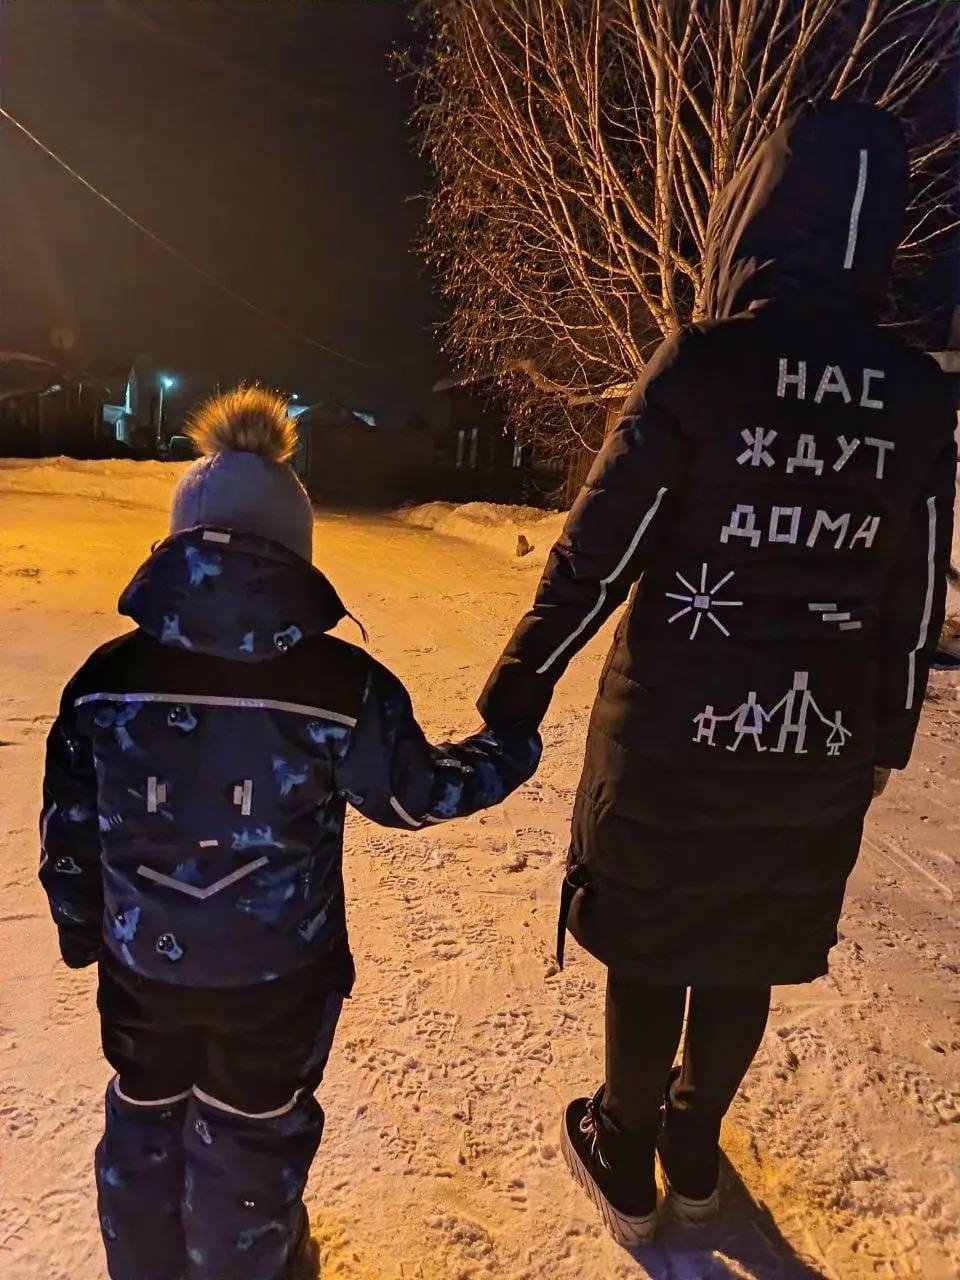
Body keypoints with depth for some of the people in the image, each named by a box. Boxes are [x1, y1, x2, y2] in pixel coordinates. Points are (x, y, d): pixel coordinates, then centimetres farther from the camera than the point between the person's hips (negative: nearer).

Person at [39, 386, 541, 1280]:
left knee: (145, 1117, 30)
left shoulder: (105, 678, -13)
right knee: (252, 1134, 24)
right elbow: (415, 794, -10)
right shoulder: (343, 685, -22)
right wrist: (510, 752, 8)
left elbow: (67, 823, -3)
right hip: (277, 971, -2)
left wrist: (80, 925, 16)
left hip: (143, 963, 3)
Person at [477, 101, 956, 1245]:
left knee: (648, 944, 16)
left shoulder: (703, 363, -15)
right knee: (748, 950, 21)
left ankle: (626, 1159, 37)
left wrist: (515, 695, -6)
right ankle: (693, 1153, 43)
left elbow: (598, 552, -15)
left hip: (673, 729, -4)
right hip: (817, 744, 4)